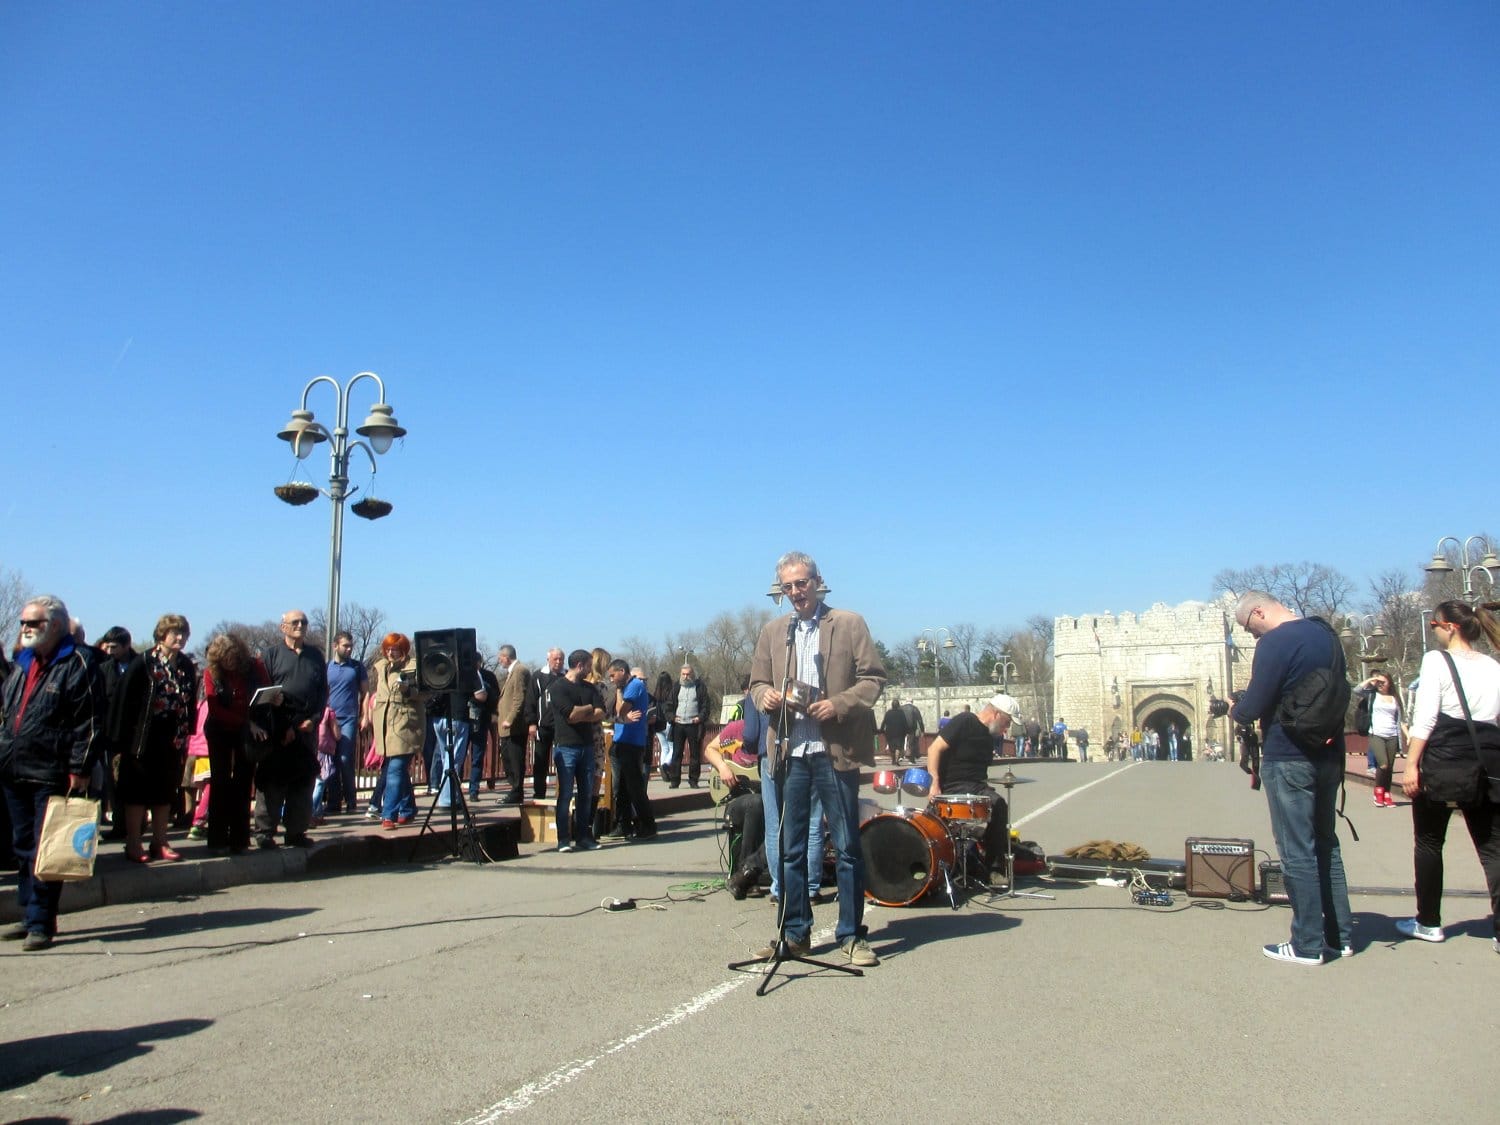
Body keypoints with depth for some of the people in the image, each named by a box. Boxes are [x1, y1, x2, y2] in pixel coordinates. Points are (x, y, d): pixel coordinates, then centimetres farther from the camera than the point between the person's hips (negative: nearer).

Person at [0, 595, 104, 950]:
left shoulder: (77, 666, -8)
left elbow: (89, 723, -12)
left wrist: (79, 769, -16)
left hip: (51, 776, -8)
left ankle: (41, 924, 2)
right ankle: (29, 917, 25)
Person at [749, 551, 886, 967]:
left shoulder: (849, 624, 3)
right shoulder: (772, 632, 15)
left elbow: (874, 678, -1)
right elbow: (757, 682, 17)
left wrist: (839, 705, -16)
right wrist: (765, 696, -6)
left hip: (835, 749, -3)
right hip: (790, 750, 4)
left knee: (848, 847, 2)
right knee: (790, 847, 8)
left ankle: (851, 935, 13)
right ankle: (794, 932, 19)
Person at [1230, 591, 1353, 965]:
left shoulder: (1274, 643, -16)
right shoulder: (1324, 632, 10)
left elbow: (1251, 708, -18)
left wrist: (1235, 710, 4)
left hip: (1289, 761, -9)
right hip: (1329, 755, 9)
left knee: (1297, 852, -1)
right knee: (1326, 845, 16)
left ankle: (1308, 945, 5)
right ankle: (1339, 936, 22)